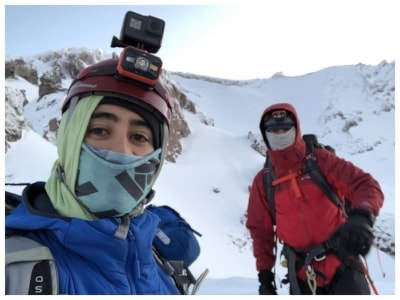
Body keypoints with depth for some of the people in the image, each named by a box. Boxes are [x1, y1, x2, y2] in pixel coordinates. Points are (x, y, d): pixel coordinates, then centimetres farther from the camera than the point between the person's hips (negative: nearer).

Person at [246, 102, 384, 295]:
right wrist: (264, 273, 5)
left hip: (341, 263, -2)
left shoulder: (319, 160, -6)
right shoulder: (263, 181, 1)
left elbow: (365, 184, -12)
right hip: (302, 272, 3)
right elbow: (260, 229, 8)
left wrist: (361, 216, -34)